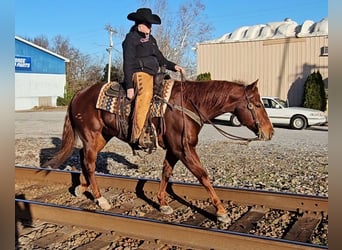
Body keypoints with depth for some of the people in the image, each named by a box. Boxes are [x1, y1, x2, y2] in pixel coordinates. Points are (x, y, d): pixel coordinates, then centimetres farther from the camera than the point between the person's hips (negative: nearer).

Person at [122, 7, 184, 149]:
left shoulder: (151, 39, 26)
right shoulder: (131, 38, 1)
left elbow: (161, 59, 30)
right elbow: (128, 63, -7)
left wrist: (173, 66, 11)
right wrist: (129, 87, -15)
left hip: (153, 75, 9)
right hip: (139, 74, -9)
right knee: (145, 94, -33)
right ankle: (137, 137, -39)